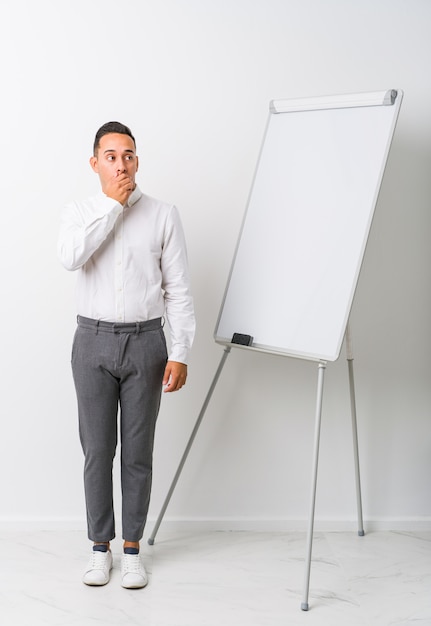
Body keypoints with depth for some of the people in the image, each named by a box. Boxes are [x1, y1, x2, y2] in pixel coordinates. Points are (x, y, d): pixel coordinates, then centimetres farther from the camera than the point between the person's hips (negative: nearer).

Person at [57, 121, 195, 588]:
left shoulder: (163, 215, 0)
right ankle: (100, 546, 22)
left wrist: (180, 353, -7)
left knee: (138, 451, 6)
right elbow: (71, 257, -20)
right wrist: (113, 204, -16)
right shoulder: (78, 212, 3)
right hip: (93, 341, 1)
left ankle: (132, 548, 21)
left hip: (145, 342, -1)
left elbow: (178, 288, -1)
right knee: (97, 449, 7)